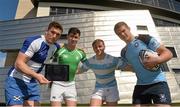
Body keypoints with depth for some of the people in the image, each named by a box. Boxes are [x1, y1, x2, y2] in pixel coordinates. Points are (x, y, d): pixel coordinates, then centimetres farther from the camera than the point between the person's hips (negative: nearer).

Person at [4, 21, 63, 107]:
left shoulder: (55, 47, 3)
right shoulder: (33, 41, -19)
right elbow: (18, 63, -24)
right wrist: (36, 75, -36)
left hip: (32, 82, 7)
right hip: (17, 80, -6)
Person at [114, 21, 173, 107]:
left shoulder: (145, 39, -4)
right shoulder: (124, 53, 12)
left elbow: (168, 53, -7)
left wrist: (157, 60, -26)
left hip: (157, 82, -4)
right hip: (140, 85, 5)